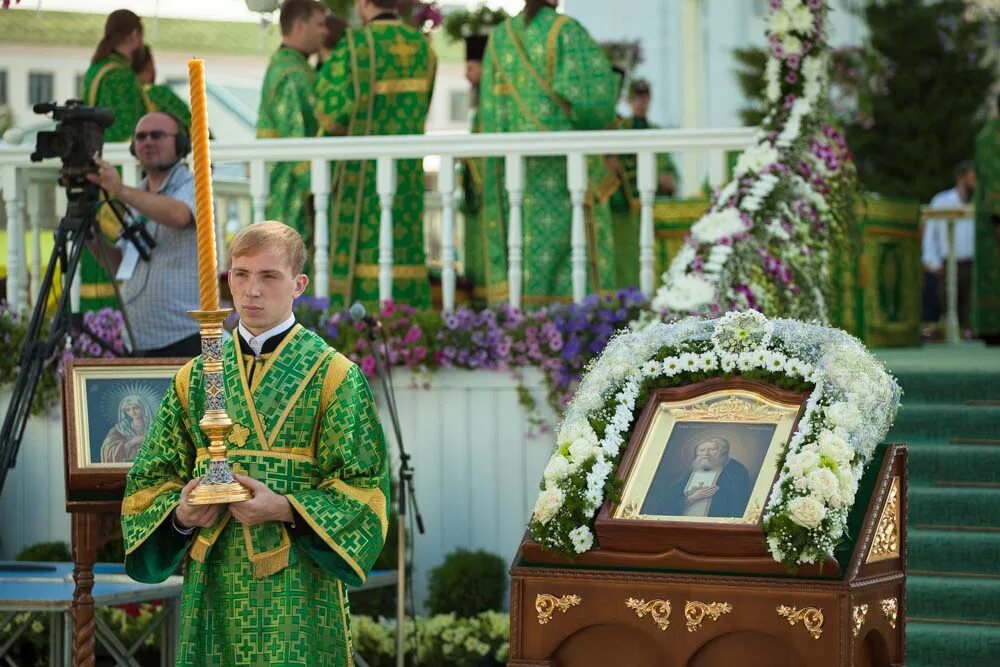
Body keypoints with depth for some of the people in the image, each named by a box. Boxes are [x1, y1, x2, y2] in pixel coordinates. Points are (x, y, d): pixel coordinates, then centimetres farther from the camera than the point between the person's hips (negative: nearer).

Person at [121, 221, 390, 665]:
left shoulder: (333, 376, 0)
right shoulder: (195, 378, 11)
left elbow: (364, 489, -4)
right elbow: (152, 480, 13)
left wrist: (285, 509, -18)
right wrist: (179, 514, -9)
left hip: (299, 589, -3)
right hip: (212, 589, 3)